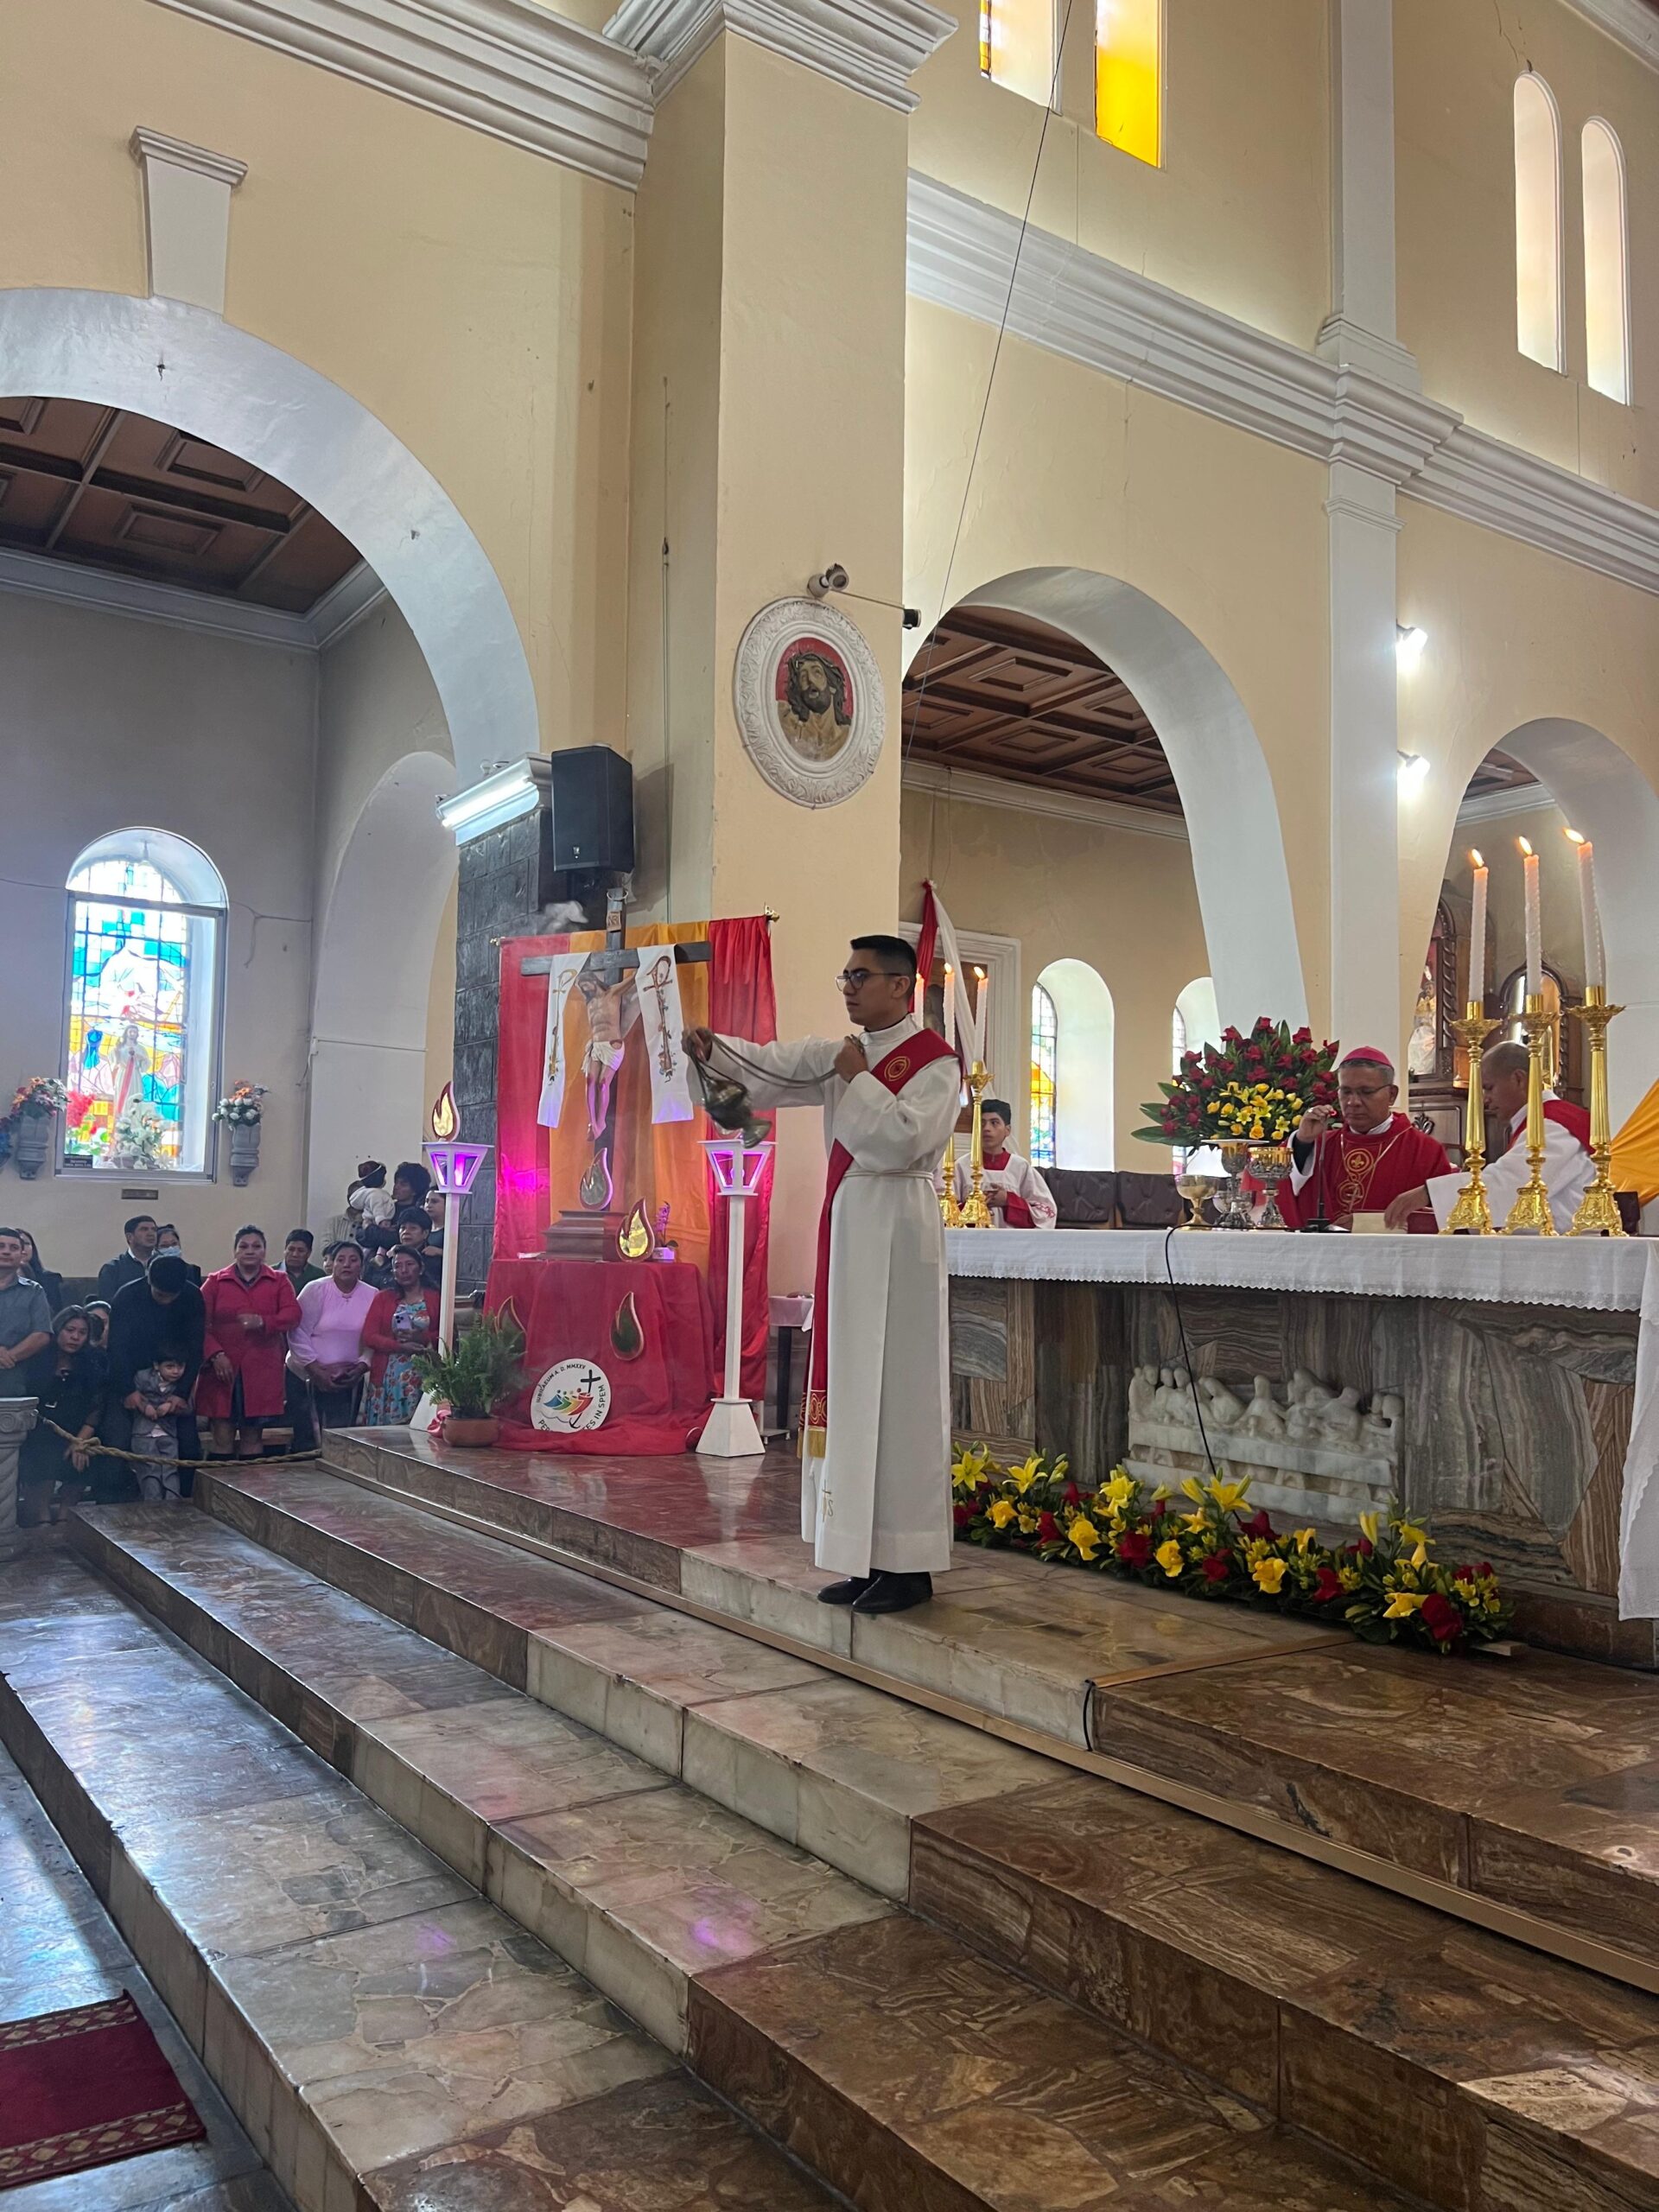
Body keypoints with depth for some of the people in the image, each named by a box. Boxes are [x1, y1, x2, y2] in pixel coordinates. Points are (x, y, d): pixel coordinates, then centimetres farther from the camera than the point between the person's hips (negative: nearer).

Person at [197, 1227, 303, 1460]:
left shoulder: (279, 1281, 9)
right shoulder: (216, 1281, 8)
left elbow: (293, 1314, -6)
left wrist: (262, 1322, -23)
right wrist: (215, 1355, -13)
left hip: (261, 1371, 1)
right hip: (223, 1370, -1)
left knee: (253, 1437, 5)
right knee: (222, 1436, -2)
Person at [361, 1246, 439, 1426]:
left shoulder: (434, 1299, 6)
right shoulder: (383, 1298, 11)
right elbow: (369, 1335, 0)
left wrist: (423, 1338, -15)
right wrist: (401, 1347, -13)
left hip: (423, 1376, -1)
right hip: (388, 1376, 1)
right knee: (384, 1427, -1)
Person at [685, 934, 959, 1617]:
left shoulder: (935, 1061, -5)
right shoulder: (840, 1053, 16)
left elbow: (905, 1139, -19)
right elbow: (769, 1064, 3)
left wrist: (857, 1080, -8)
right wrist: (712, 1047, -14)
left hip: (896, 1229, -7)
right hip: (847, 1225, 7)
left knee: (896, 1387, -5)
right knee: (849, 1384, 8)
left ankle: (908, 1564, 2)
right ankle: (869, 1556, 16)